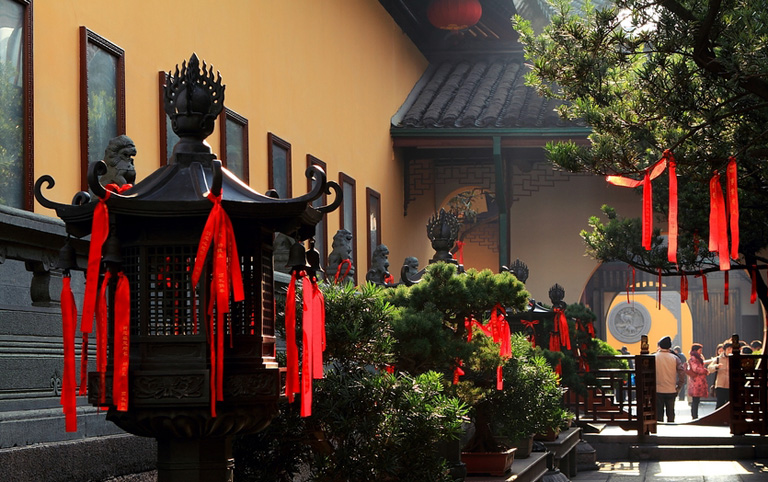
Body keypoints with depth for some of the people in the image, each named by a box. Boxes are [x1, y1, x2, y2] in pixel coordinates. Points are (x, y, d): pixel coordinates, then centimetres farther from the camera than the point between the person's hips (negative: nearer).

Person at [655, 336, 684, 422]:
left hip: (657, 390, -1)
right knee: (670, 414, 10)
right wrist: (678, 387, 3)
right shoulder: (675, 358, -2)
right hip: (671, 391, 1)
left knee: (658, 414, 6)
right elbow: (682, 373, -7)